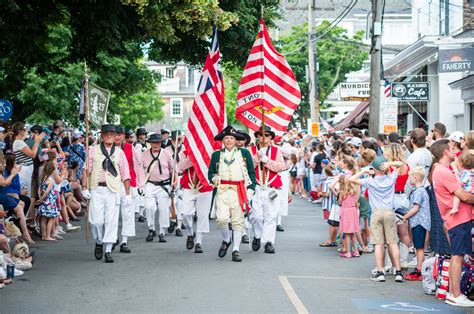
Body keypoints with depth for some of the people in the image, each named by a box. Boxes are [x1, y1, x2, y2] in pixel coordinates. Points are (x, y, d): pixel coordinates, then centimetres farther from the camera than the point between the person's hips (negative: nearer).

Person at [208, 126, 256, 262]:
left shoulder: (244, 153, 8)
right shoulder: (216, 155, 11)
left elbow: (252, 173, 9)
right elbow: (210, 173, 14)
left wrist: (251, 189, 0)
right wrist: (214, 178, -9)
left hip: (239, 191, 0)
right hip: (222, 191, 0)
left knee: (238, 221, -1)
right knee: (221, 219, -13)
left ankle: (236, 250, 5)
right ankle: (226, 240, 15)